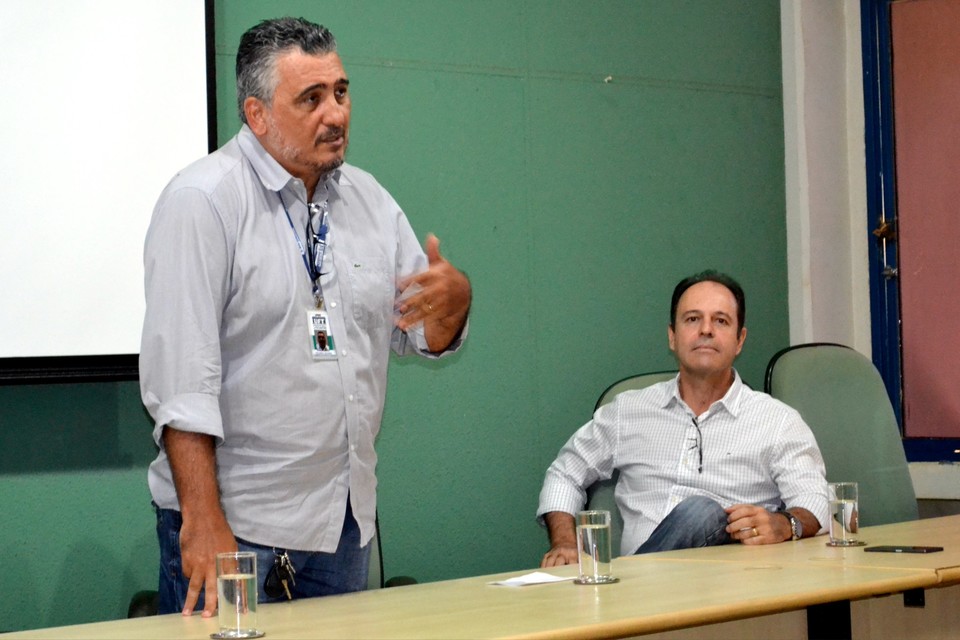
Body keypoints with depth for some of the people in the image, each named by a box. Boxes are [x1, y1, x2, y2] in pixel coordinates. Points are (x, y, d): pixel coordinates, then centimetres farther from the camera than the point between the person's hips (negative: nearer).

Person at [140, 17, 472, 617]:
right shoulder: (202, 201, -11)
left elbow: (426, 336, 14)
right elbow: (181, 375, -19)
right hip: (233, 519, -6)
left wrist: (455, 299, -11)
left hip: (347, 515, 6)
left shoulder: (369, 199, 9)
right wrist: (203, 523, -25)